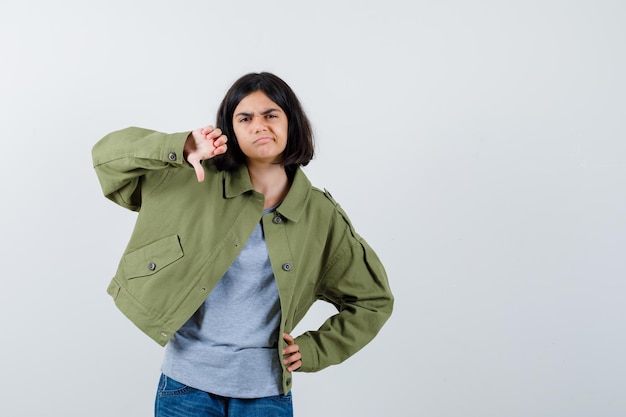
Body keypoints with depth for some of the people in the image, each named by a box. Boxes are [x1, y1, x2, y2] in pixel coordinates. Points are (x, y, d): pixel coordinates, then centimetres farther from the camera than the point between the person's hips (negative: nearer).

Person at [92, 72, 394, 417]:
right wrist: (183, 148, -23)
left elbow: (373, 300, 9)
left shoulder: (321, 216, -1)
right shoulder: (197, 182, -3)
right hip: (187, 383, 0)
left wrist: (312, 351, 1)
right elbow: (107, 155, -7)